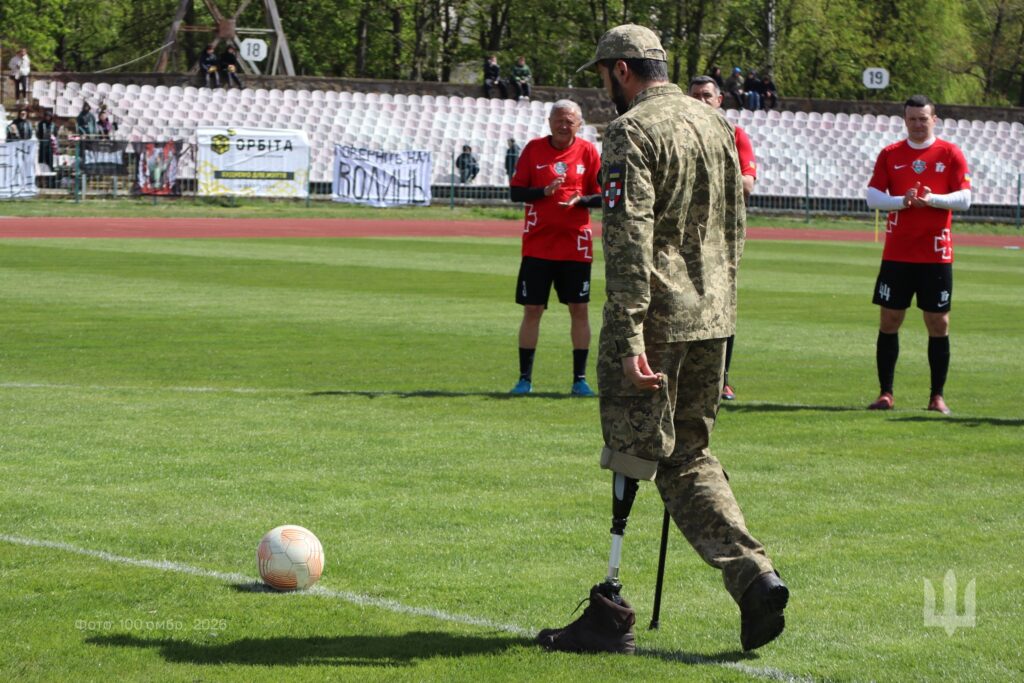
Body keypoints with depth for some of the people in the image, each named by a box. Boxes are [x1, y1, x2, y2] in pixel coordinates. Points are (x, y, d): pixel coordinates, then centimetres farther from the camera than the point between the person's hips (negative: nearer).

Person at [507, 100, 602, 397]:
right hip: (537, 245, 0)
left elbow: (601, 197, 3)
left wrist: (580, 200, -17)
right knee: (532, 309, 1)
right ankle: (525, 378, 9)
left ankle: (580, 379, 9)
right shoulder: (534, 149, 2)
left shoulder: (589, 152, 2)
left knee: (579, 309, 1)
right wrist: (544, 191, -15)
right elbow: (515, 192, 1)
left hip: (576, 245, 0)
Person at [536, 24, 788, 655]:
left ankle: (611, 615, 5)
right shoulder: (717, 125, 13)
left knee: (633, 458, -1)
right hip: (713, 318, 7)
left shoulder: (632, 133, -11)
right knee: (689, 457, 15)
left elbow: (630, 241, -19)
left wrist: (629, 338, -22)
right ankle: (754, 576, 0)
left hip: (656, 318, -7)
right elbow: (735, 228, 18)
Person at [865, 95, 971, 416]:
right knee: (889, 321, 1)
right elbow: (872, 196, 2)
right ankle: (885, 394, 8)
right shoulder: (890, 154, 7)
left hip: (936, 254, -1)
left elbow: (964, 199, -3)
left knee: (939, 323, 0)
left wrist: (931, 199, -18)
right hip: (896, 253, 1)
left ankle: (937, 396, 7)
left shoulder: (950, 154, 2)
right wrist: (902, 201, -15)